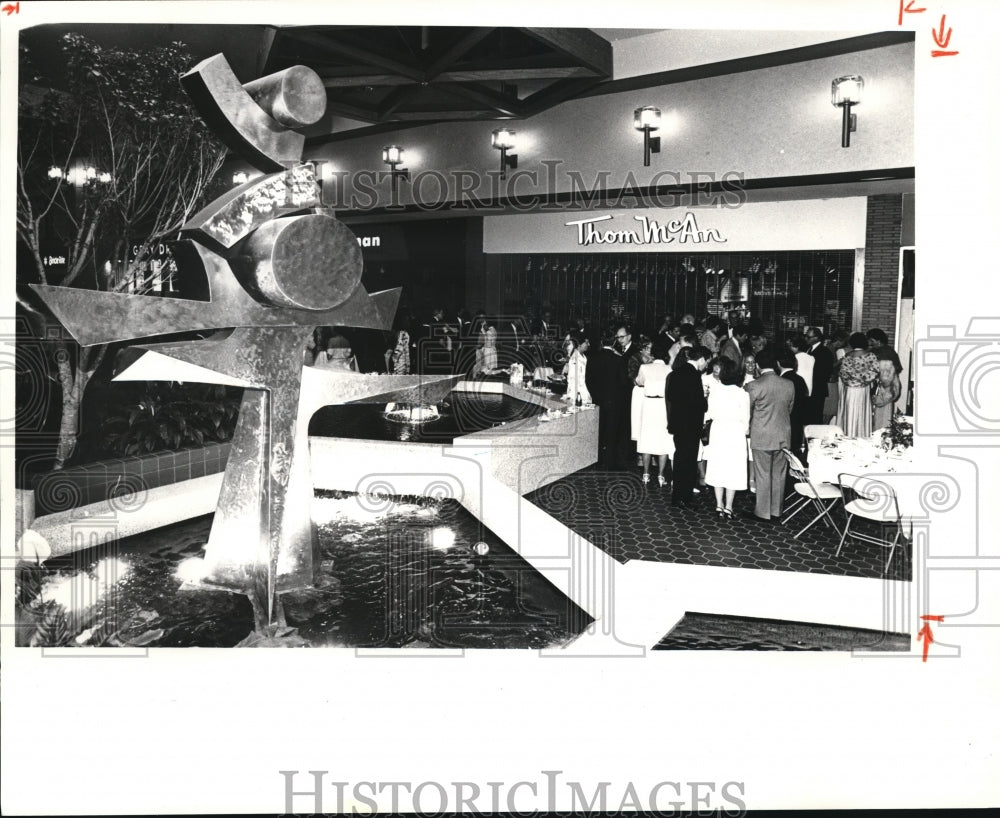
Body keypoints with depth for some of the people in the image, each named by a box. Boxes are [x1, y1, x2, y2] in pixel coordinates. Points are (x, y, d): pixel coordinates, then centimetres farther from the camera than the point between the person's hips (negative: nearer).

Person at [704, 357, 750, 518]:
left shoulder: (714, 389, -7)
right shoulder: (742, 393, -8)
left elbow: (710, 412, -2)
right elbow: (745, 417, -3)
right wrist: (745, 430, 14)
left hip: (717, 430, 1)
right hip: (736, 432, -1)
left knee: (717, 468, 10)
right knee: (733, 468, 5)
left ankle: (719, 505, 11)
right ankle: (728, 506, 6)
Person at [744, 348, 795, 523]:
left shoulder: (753, 386, -14)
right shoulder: (789, 385, -1)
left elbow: (747, 412, -3)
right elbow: (790, 409, 10)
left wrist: (750, 428, 16)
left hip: (761, 437, -4)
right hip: (783, 437, 4)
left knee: (763, 475, 4)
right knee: (779, 475, 13)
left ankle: (762, 513, 10)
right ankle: (776, 512, 21)